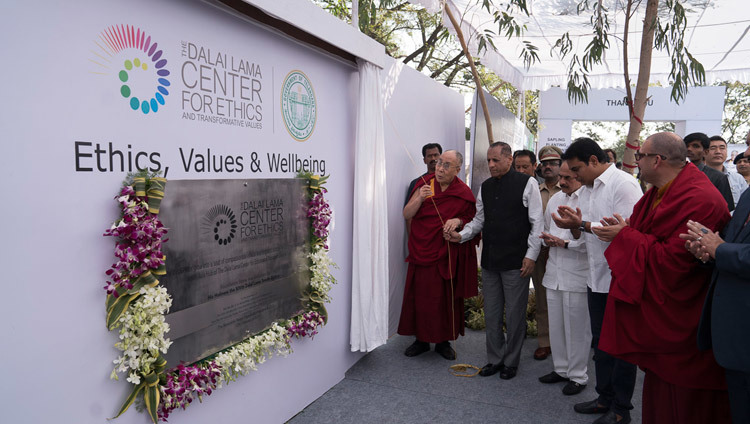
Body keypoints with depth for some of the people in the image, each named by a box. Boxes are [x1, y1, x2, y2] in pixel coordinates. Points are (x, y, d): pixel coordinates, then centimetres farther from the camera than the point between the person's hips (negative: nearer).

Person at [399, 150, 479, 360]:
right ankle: (421, 340, 22)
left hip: (447, 256, -2)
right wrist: (420, 199, -18)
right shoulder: (425, 184, 2)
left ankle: (443, 341, 22)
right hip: (421, 252, 2)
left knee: (446, 298, 5)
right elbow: (407, 214, -1)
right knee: (419, 296, 6)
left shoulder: (463, 194, -3)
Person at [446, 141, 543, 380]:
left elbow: (537, 223, -6)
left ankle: (511, 362, 23)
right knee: (491, 313, 13)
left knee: (514, 315, 5)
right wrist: (461, 235, 0)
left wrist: (531, 255, -10)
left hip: (516, 261, -5)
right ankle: (495, 359, 28)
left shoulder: (527, 184, -6)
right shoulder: (485, 187, 11)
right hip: (489, 261, 6)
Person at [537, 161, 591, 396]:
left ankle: (578, 376, 20)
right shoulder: (555, 199, 12)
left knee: (577, 328, 4)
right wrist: (548, 239, 3)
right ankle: (561, 368, 32)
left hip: (577, 275, -7)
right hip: (554, 273, 7)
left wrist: (566, 243, -18)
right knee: (556, 325, 16)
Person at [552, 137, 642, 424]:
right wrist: (573, 226, -7)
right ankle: (606, 397, 32)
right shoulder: (585, 190, 11)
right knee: (600, 342, 17)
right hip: (597, 278, 8)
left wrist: (582, 223, -19)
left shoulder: (623, 183, -14)